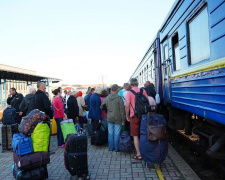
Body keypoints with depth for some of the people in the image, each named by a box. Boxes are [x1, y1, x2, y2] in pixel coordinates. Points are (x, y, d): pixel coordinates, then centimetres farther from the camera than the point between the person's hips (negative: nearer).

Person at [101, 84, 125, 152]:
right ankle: (116, 148, 13)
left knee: (110, 133, 12)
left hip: (109, 118, 4)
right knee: (116, 134, 5)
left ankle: (110, 147, 21)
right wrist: (123, 120, -6)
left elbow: (101, 106, 11)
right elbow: (122, 110, -13)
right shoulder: (119, 98, -14)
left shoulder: (107, 98, 1)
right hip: (117, 119, -4)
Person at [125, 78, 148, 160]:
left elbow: (127, 105, -12)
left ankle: (138, 154, 5)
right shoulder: (143, 91, 4)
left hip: (134, 116, -4)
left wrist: (127, 116, -1)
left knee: (135, 135, 4)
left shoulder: (129, 92, -8)